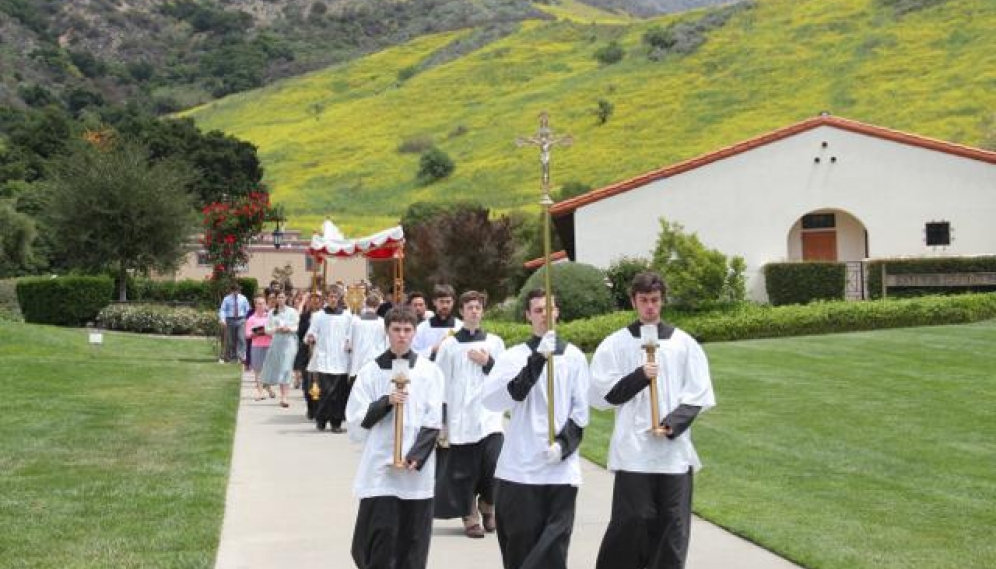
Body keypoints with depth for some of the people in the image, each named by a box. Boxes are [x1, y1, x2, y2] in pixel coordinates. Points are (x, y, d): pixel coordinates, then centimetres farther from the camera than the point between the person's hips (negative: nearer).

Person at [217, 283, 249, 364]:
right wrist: (222, 319, -19)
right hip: (230, 320, 0)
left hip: (241, 320, 0)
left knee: (241, 338, -14)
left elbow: (247, 310, 12)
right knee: (230, 340, 6)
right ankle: (232, 357, 17)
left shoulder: (243, 299, 7)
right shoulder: (227, 299, 2)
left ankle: (241, 356, -16)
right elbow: (222, 310, -4)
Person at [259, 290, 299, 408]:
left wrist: (288, 329, -15)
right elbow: (267, 329, 10)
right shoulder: (272, 313, 11)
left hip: (289, 342, -3)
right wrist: (276, 329, -8)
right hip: (276, 342, 3)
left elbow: (298, 327, 1)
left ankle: (284, 398, -14)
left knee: (286, 369, -9)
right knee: (276, 369, 3)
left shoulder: (292, 311, 2)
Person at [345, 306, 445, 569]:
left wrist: (415, 458, -11)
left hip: (417, 471, 1)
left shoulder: (429, 371, 3)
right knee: (382, 537, -4)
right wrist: (386, 401, -14)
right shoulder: (371, 371, 3)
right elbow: (357, 419, 1)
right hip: (380, 468, -1)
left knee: (413, 540, 6)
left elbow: (433, 423, 0)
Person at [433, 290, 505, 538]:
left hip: (489, 418, 1)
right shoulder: (449, 345, 3)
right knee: (464, 471, -1)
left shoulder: (495, 342, 7)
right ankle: (470, 517, 16)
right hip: (460, 421, -1)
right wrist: (441, 422, 2)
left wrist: (488, 364, -6)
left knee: (494, 465, -11)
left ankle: (487, 507, 16)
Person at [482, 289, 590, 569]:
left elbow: (580, 411, 7)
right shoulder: (514, 356, 3)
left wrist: (564, 444, -10)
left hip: (560, 468, 0)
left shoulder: (573, 356, 7)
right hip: (520, 466, 0)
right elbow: (492, 400, -13)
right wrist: (537, 360, -19)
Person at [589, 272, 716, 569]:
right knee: (632, 520, -3)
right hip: (633, 450, -2)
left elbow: (698, 395, 5)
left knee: (673, 523, 3)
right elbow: (602, 394, -1)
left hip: (674, 449, 2)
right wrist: (639, 377, -14)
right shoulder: (615, 344, 1)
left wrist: (673, 424, -11)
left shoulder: (683, 343, 6)